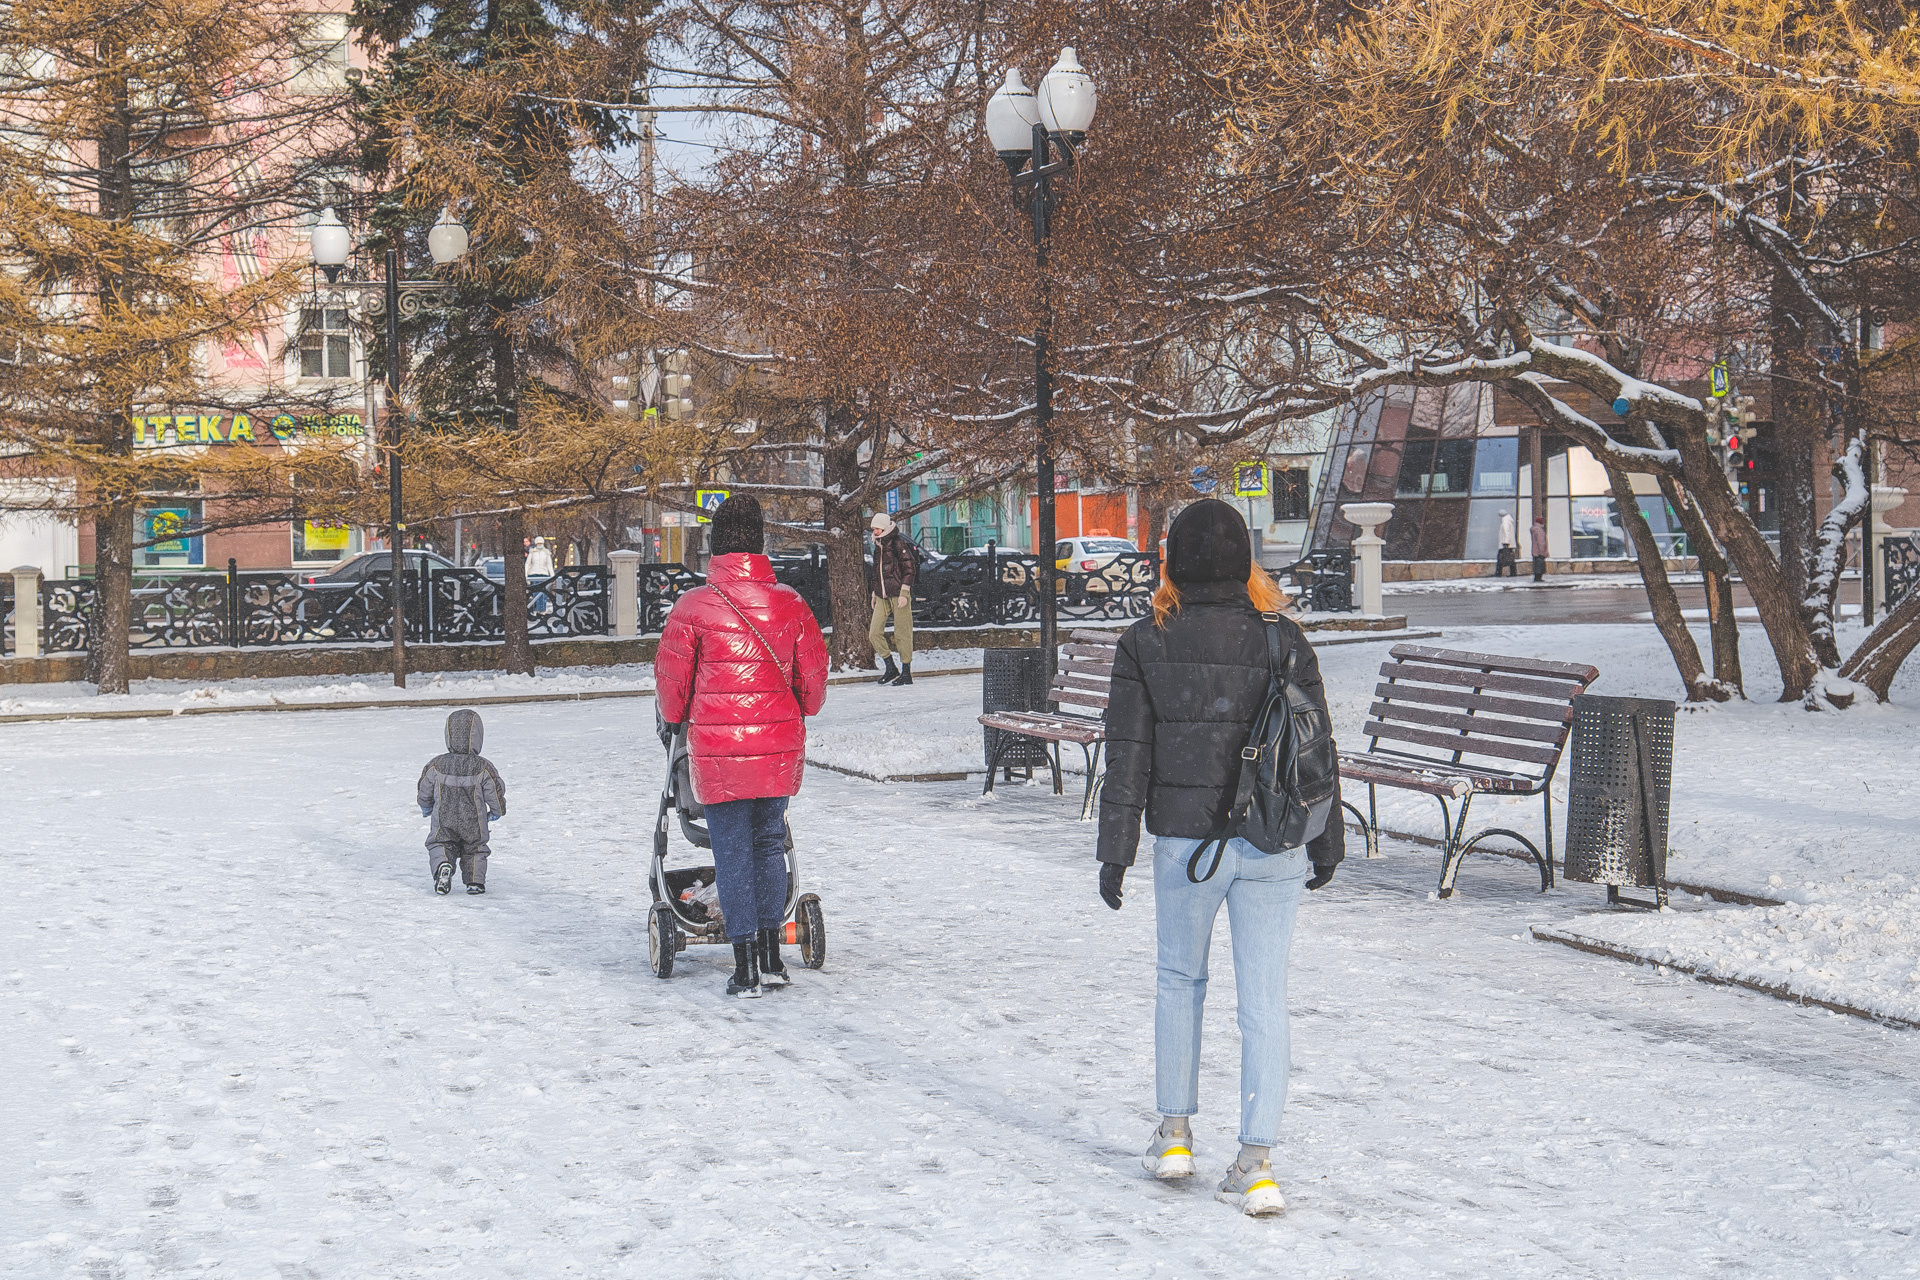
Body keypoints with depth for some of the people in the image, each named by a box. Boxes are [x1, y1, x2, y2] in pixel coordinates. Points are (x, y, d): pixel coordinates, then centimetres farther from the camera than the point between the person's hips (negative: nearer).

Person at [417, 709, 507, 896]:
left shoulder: (436, 765, -9)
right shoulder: (483, 767, -14)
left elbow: (424, 792, 4)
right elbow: (496, 793, -6)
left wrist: (426, 809, 25)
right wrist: (497, 812, 15)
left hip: (443, 821, 0)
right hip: (474, 823, 0)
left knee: (438, 845, 13)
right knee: (475, 849, 18)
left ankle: (442, 865, -16)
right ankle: (475, 881, 6)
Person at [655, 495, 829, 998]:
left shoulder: (693, 607, -8)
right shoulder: (789, 604, -1)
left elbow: (671, 678, 0)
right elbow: (813, 672, 8)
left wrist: (673, 720, 20)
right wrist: (802, 712, 29)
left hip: (716, 749, -3)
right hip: (779, 747, 3)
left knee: (732, 851, 4)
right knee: (769, 842, 16)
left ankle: (746, 968, 4)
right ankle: (772, 957, 19)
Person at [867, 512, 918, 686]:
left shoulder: (899, 543, -8)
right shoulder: (878, 546, 16)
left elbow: (909, 569, -11)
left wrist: (904, 593, -16)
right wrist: (874, 593, 23)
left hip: (899, 594, -8)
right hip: (882, 596, 8)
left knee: (902, 633, -3)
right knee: (874, 633, 0)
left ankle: (906, 673, 4)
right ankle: (891, 669, 10)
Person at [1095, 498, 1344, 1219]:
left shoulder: (1145, 645, -4)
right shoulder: (1284, 640, -2)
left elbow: (1127, 758, -3)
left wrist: (1115, 851, 3)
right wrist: (1325, 842, 12)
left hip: (1184, 842, 0)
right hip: (1273, 846, 0)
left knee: (1179, 981, 19)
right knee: (1263, 1000, 3)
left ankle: (1174, 1135, 28)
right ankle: (1256, 1164, 3)